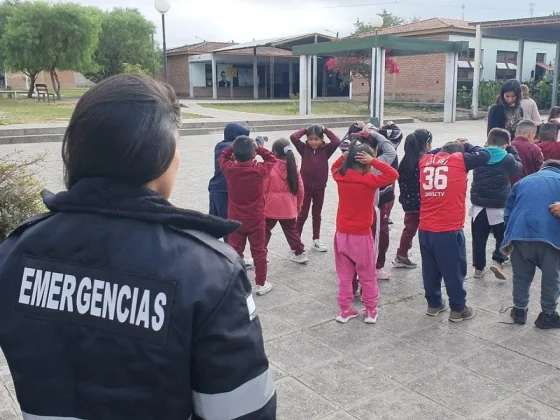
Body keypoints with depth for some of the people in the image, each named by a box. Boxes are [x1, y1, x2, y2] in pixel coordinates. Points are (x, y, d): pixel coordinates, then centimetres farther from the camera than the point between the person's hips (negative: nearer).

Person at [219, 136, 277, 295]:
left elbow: (222, 157, 10)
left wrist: (233, 146, 3)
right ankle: (261, 284, 19)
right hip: (256, 220, -1)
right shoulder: (259, 170, -18)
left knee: (234, 251, 12)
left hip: (235, 220, 2)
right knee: (259, 251, 11)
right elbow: (272, 159, 1)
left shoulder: (229, 169, -13)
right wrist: (259, 148, -2)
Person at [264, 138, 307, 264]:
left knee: (265, 230, 9)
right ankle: (300, 253, 20)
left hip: (271, 207, -4)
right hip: (289, 208, 4)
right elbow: (300, 189, 4)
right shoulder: (293, 167, -1)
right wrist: (299, 204, 18)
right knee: (292, 230, 17)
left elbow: (263, 188, -12)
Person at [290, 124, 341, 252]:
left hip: (320, 188, 1)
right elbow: (293, 137, -17)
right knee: (302, 214, 8)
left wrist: (325, 130, -9)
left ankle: (316, 240, 27)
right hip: (305, 186, -1)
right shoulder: (304, 148, -5)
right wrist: (305, 130, -6)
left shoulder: (325, 150, -4)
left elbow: (337, 142, -19)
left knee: (317, 214, 15)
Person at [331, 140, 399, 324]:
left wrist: (344, 156, 4)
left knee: (344, 276, 15)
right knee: (368, 277, 12)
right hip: (361, 236, -4)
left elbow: (334, 167, 20)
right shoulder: (369, 180, -18)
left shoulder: (340, 177, -3)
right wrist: (373, 161, -16)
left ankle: (344, 310, 21)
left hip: (342, 235, 4)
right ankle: (371, 312, 20)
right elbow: (393, 174, -17)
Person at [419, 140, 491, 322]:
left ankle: (433, 304, 27)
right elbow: (485, 155, 5)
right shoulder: (459, 159, -4)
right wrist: (465, 146, 18)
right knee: (454, 271, 7)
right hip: (449, 230, -5)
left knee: (430, 269, 16)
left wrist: (444, 148, 24)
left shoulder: (425, 160, 9)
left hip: (425, 229, 5)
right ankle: (458, 309, 17)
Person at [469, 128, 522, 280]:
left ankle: (478, 267, 16)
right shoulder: (507, 158, -9)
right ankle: (498, 261, -4)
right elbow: (519, 167, 10)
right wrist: (511, 150, 14)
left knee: (479, 238, 11)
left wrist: (485, 148, 16)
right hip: (499, 206, -3)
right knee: (503, 236, 14)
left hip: (478, 205, 3)